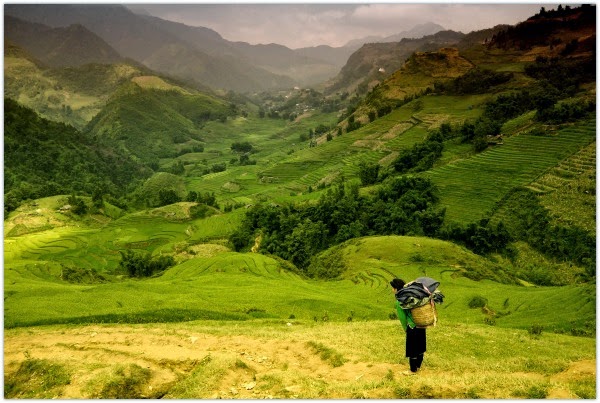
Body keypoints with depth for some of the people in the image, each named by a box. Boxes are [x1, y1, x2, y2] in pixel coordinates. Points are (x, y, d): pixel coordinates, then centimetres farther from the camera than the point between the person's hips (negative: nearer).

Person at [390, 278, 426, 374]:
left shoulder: (399, 302, -18)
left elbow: (402, 317, -11)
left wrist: (406, 329, 4)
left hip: (413, 327, -8)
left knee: (412, 348, 9)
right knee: (420, 346, 21)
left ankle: (413, 370, 23)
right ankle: (418, 365, 39)